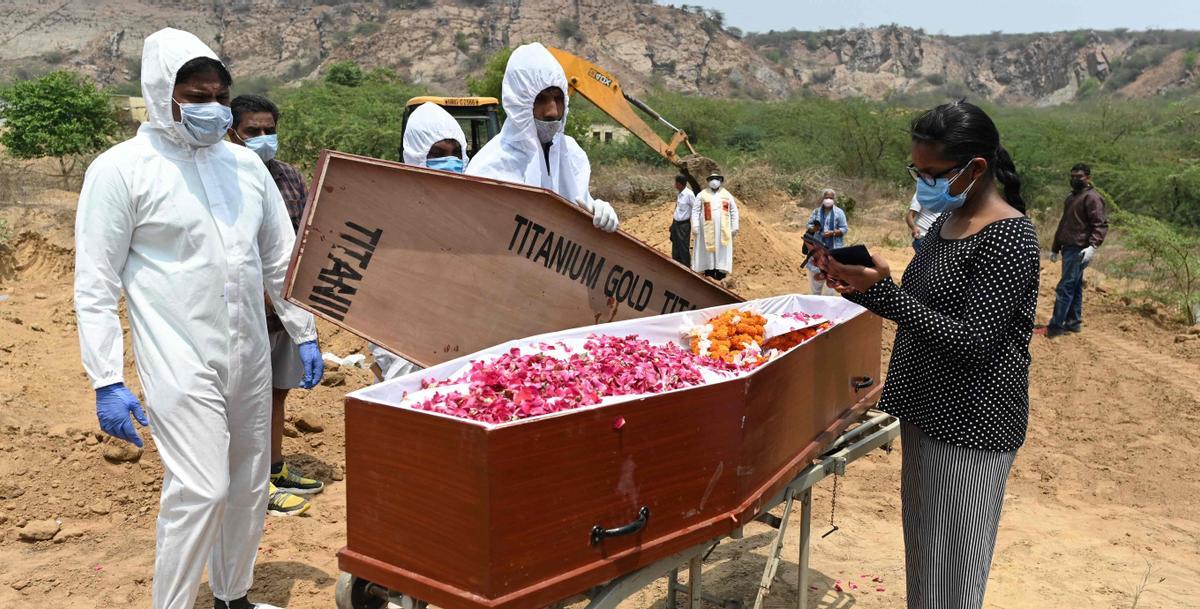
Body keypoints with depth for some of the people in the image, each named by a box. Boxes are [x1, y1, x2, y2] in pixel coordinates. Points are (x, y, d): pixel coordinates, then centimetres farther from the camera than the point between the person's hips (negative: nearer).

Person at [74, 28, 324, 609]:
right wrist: (107, 381, -12)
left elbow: (280, 259, 16)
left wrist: (304, 334, 14)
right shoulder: (121, 169, -6)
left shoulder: (245, 163, 9)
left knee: (249, 485, 13)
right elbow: (95, 286, -7)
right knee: (199, 490, -11)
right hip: (180, 364, -6)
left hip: (250, 358, 6)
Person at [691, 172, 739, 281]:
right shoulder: (702, 195, 3)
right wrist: (695, 226, -8)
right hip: (707, 229, -1)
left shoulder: (727, 195, 8)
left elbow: (734, 211, 10)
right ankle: (709, 276, 7)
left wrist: (734, 227, 5)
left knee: (722, 252, 0)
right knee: (708, 252, 1)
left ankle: (720, 275, 4)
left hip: (723, 229, 1)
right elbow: (695, 211, 0)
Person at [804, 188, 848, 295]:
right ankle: (815, 297, 16)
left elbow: (845, 229, -2)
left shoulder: (839, 212, 1)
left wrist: (832, 233, -18)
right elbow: (809, 226, 10)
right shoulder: (816, 212, 8)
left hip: (833, 248, -2)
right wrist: (813, 228, -14)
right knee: (816, 273, 4)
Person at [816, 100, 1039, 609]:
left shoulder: (1010, 237, -18)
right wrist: (862, 285, 0)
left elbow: (972, 341, -23)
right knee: (920, 556, 19)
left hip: (969, 425, -8)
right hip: (927, 412, 9)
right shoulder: (947, 221, 9)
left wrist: (882, 290, -26)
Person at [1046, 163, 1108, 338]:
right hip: (1069, 248, 9)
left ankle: (1056, 326, -9)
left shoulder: (1091, 197, -9)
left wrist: (1092, 246, -29)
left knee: (1066, 287, -10)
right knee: (1075, 287, 13)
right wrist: (1055, 248, 25)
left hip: (1078, 250, -9)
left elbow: (1101, 225, -17)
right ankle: (1074, 322, 20)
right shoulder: (1071, 198, 20)